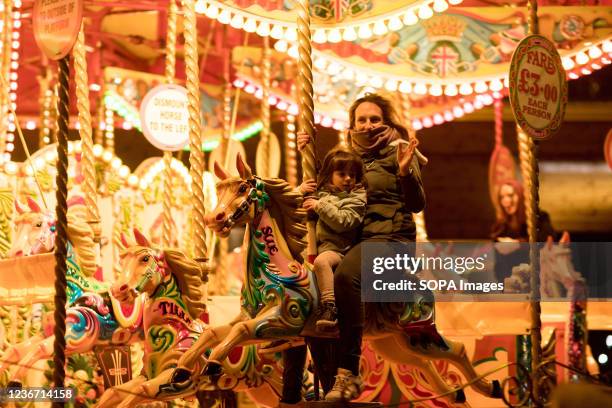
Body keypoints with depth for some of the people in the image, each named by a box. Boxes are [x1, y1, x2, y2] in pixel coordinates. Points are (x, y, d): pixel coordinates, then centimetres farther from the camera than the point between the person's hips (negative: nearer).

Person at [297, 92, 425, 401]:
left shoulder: (397, 152, 3)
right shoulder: (351, 157, 20)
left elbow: (417, 204, -3)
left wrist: (405, 172, -21)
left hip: (391, 237, -7)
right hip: (352, 238, 7)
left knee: (345, 275, -35)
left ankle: (349, 373, -37)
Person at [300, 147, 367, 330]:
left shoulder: (357, 197, 1)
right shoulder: (321, 192, 18)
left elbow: (343, 221, -15)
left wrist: (320, 206, -14)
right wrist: (301, 192, 7)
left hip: (338, 248, -7)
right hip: (317, 244, 7)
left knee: (321, 261, -35)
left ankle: (329, 307, -38)